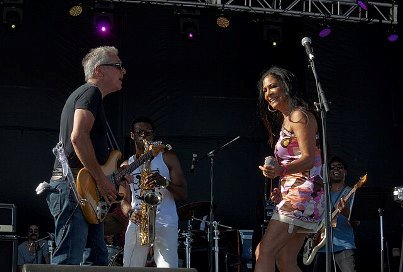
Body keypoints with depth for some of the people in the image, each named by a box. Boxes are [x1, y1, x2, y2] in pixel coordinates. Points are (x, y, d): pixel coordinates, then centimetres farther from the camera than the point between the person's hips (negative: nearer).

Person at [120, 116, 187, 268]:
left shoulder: (167, 158, 8)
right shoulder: (126, 165, 17)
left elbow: (183, 194, 3)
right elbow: (124, 199, 16)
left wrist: (165, 182, -16)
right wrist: (130, 213, -7)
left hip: (165, 225, -3)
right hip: (136, 225, 3)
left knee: (168, 268, -18)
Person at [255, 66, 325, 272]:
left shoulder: (299, 115, -6)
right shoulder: (285, 121, 23)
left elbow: (309, 159, -17)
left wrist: (281, 170, -35)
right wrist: (282, 190, 11)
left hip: (303, 193, -10)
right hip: (293, 194, 10)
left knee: (264, 252, -17)